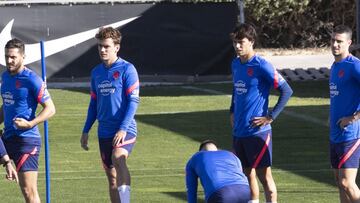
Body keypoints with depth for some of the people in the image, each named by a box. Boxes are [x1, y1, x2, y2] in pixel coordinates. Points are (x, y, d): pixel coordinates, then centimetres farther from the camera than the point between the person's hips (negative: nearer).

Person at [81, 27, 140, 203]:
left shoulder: (127, 69, -6)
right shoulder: (96, 72, 13)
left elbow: (133, 101, -10)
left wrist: (123, 129, -19)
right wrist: (86, 131, 15)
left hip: (124, 130, -7)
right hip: (105, 132, 7)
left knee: (118, 159, -33)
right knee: (111, 176, 10)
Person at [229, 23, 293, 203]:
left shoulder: (262, 66, -14)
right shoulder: (236, 64, 9)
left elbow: (287, 91, -14)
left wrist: (271, 117, -14)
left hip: (257, 132, -7)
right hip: (238, 131, 7)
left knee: (264, 175, -4)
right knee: (247, 174, 12)